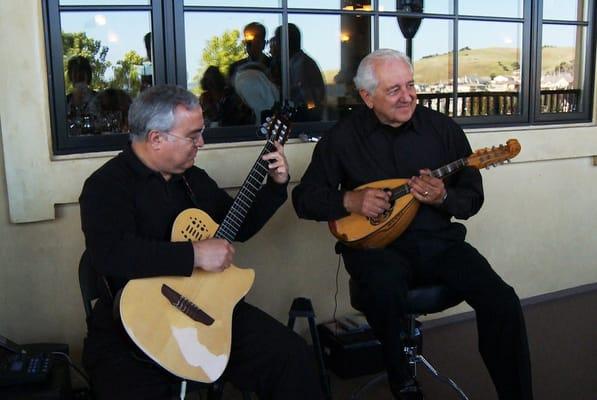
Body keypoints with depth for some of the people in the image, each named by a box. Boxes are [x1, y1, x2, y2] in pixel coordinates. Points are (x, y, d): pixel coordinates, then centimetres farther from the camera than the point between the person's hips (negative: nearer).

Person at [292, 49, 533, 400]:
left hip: (438, 241, 2)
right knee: (386, 285, -37)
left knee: (503, 302, -20)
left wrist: (443, 198, -16)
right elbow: (305, 199, 3)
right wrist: (349, 201, -15)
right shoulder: (343, 137, -1)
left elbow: (473, 197, 7)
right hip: (375, 244, -2)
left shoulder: (444, 128, 3)